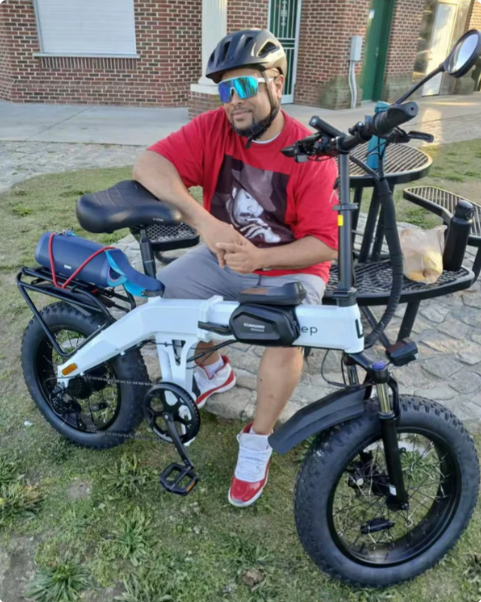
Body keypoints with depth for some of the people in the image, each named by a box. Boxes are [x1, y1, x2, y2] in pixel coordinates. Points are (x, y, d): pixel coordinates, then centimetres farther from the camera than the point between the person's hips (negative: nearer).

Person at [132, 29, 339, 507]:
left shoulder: (312, 155, -16)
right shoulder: (212, 129, -9)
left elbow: (323, 245, -19)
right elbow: (149, 165, -23)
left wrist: (261, 258, -36)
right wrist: (203, 220, -39)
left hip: (289, 270, -3)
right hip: (222, 259, 4)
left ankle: (257, 443, -2)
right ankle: (213, 370, 17)